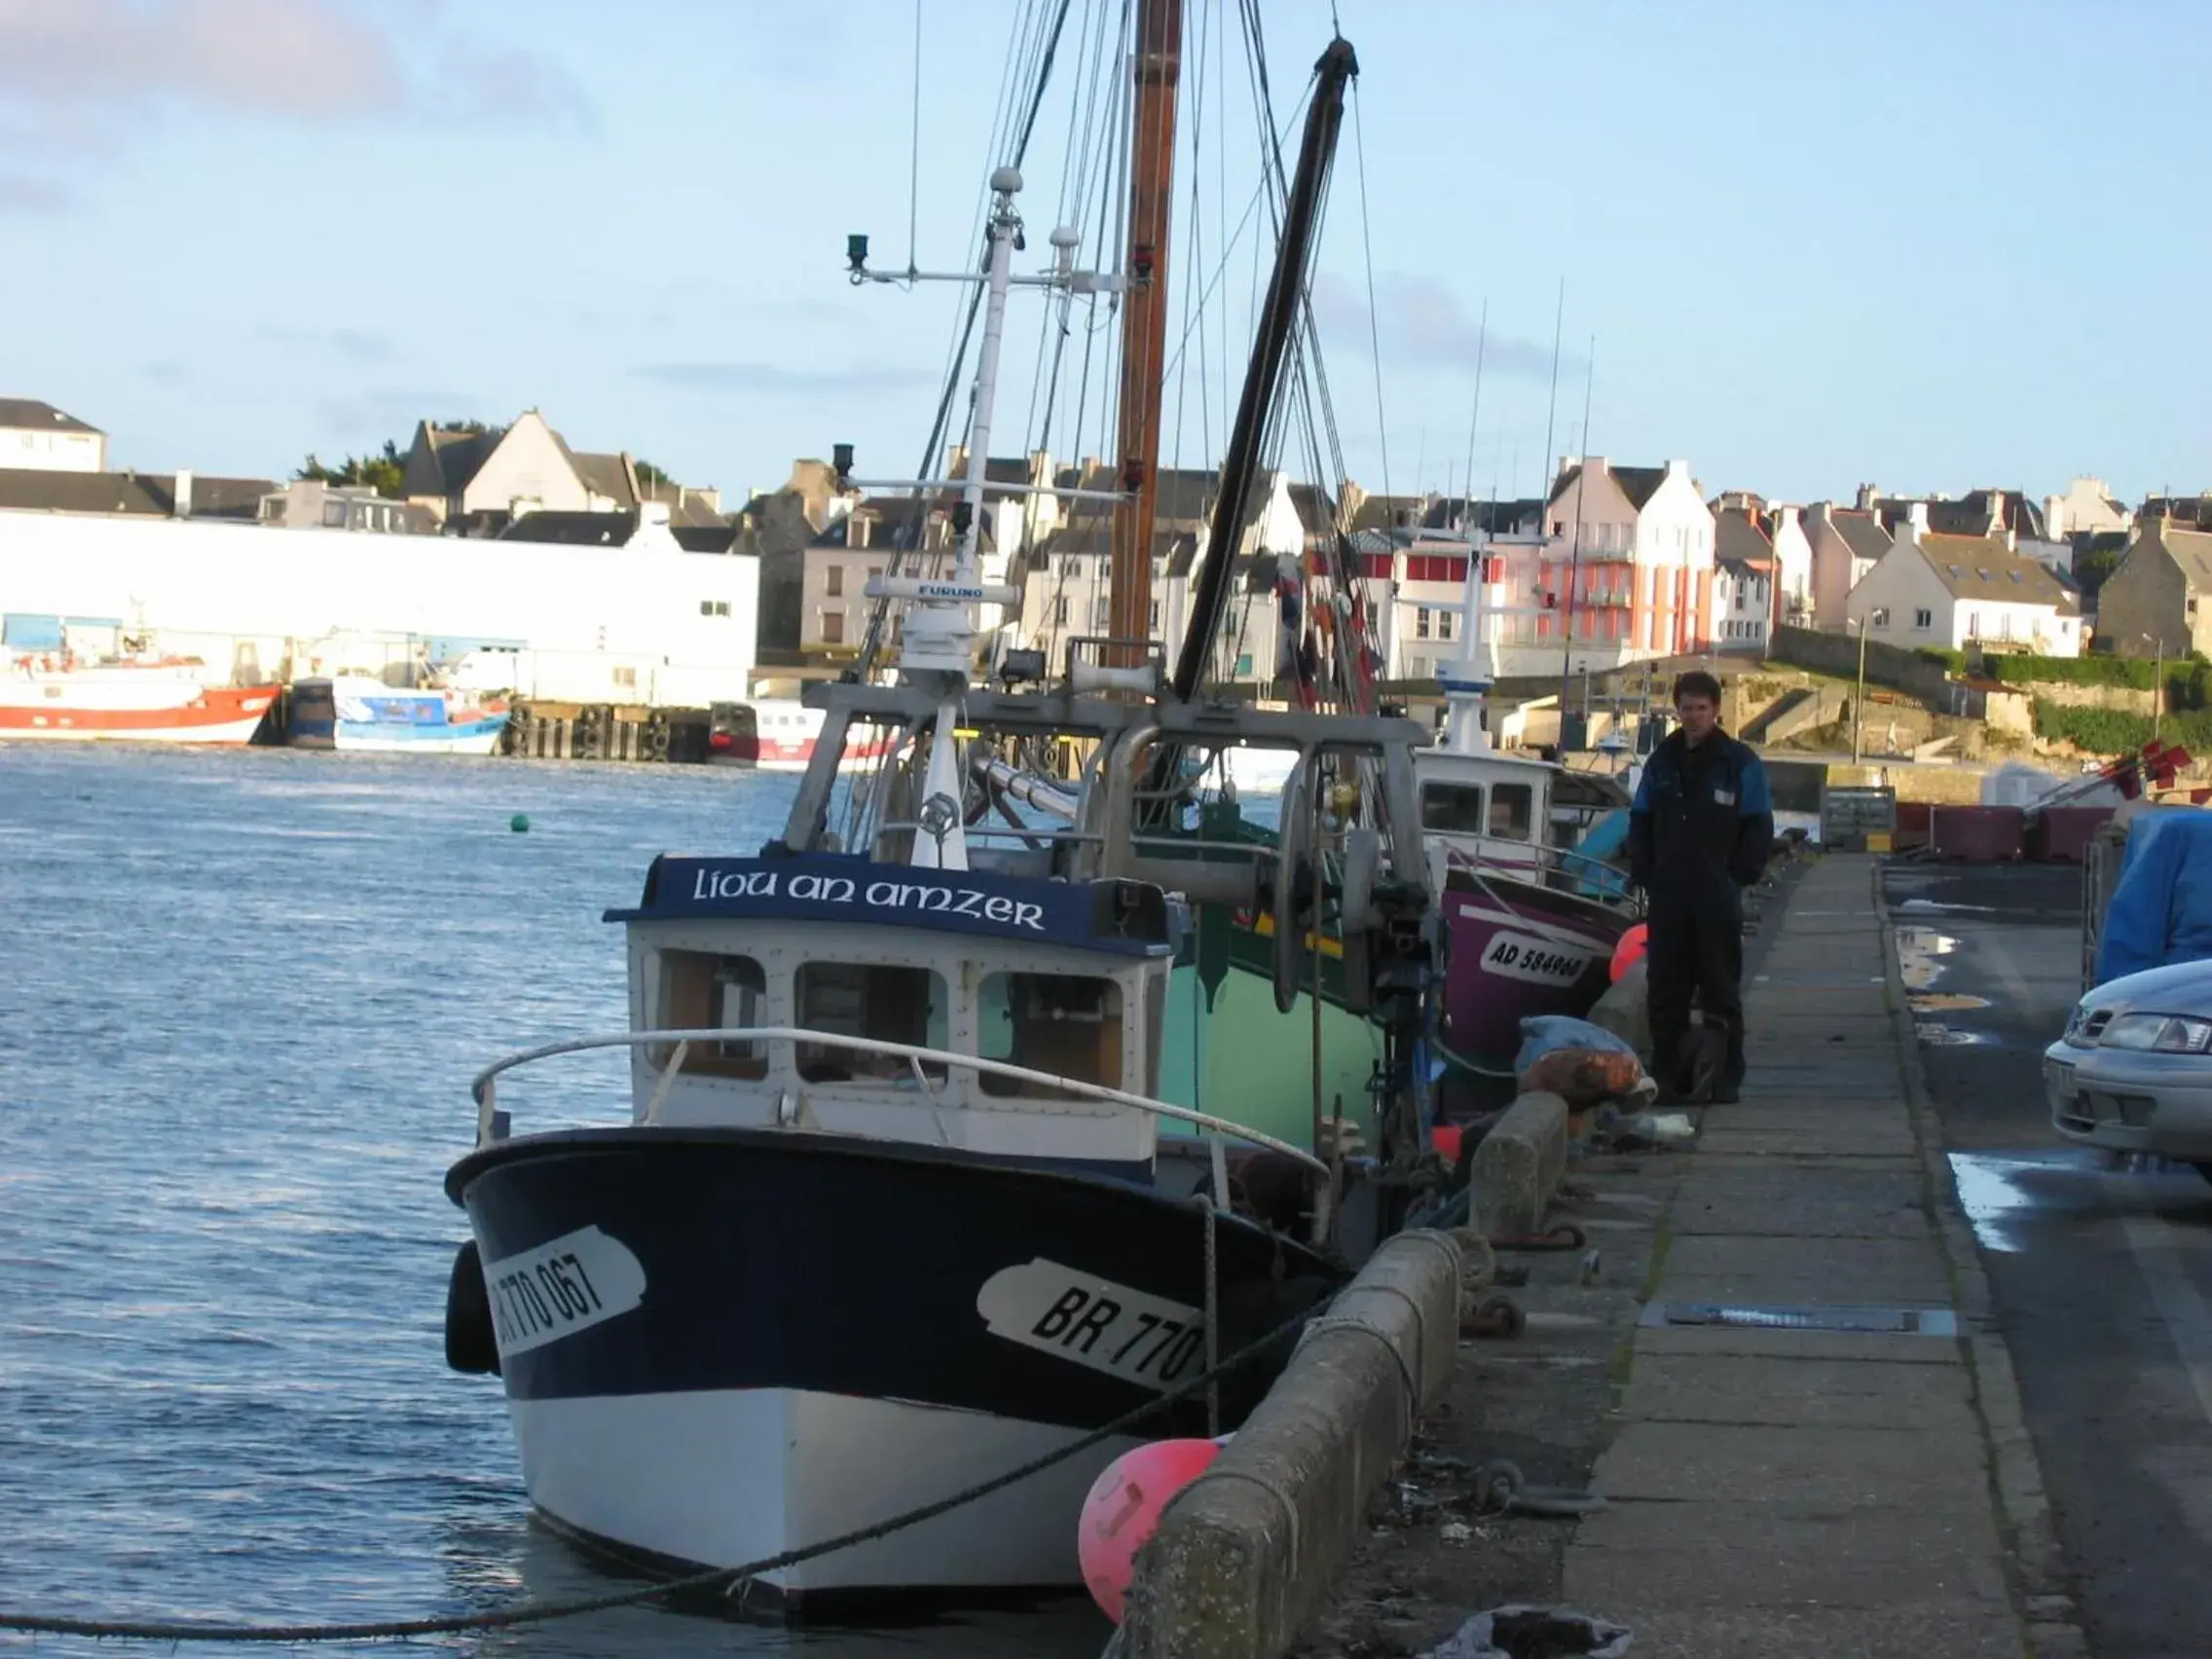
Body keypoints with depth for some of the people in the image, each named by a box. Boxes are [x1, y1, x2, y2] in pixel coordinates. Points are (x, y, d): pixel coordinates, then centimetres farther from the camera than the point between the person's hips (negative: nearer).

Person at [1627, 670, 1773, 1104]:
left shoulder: (1741, 763, -1)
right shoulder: (1662, 761, 11)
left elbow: (1759, 829, -1)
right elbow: (1640, 823, 15)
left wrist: (1738, 877, -8)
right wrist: (1643, 874, 3)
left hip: (1718, 900, -4)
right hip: (1668, 899, 4)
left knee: (1721, 990, 1)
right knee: (1665, 990, 5)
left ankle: (1724, 1080, 4)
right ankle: (1668, 1073, 12)